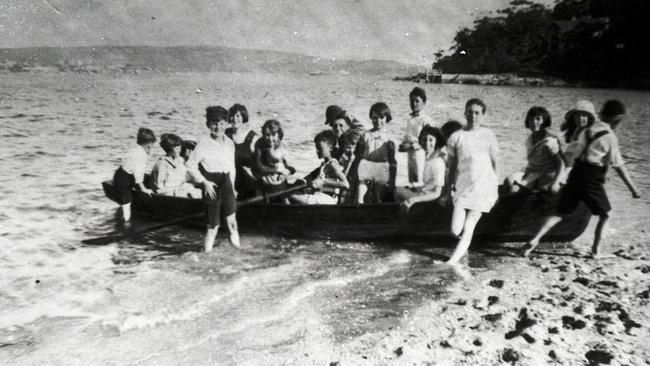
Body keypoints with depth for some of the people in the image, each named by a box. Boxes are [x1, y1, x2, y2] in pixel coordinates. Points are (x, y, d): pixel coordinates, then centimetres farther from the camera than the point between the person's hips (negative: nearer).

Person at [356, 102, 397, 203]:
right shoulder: (366, 135, 7)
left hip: (381, 173, -1)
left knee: (378, 200, 4)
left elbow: (393, 162, 5)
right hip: (366, 168, 1)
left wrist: (392, 181, 1)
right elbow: (360, 154, 10)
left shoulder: (389, 138, 4)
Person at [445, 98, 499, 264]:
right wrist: (449, 188, 5)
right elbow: (452, 166, 6)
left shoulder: (488, 136, 3)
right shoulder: (456, 137, 1)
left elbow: (494, 162, 9)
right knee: (456, 230, -5)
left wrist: (495, 187, 9)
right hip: (462, 186, 1)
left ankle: (453, 261, 4)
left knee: (468, 228, -6)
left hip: (484, 186, 0)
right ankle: (464, 247, 29)